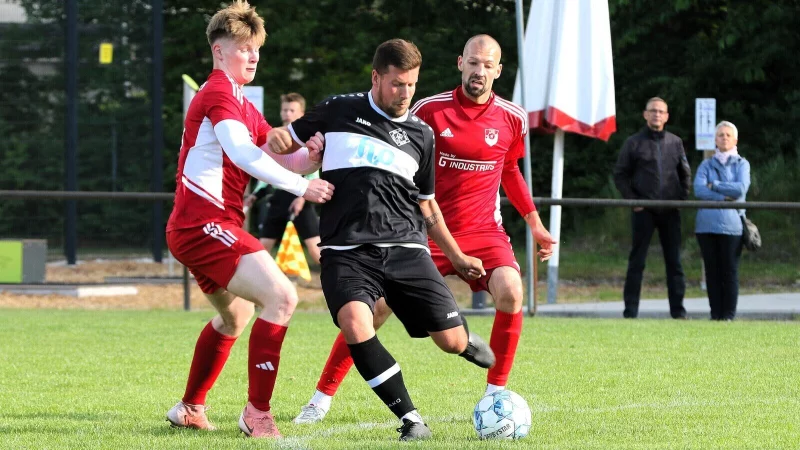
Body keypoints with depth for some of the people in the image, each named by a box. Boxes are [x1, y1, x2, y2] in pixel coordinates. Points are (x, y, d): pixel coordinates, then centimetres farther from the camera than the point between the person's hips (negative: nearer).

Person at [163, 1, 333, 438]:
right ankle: (257, 413, -18)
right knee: (280, 296, -21)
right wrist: (300, 187, -26)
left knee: (236, 315, 30)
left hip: (195, 229, 11)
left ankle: (190, 409, 40)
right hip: (203, 223, -11)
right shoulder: (217, 93, -9)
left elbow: (282, 159, 13)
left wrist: (312, 156, -9)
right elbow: (242, 152, -25)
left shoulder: (244, 106, 23)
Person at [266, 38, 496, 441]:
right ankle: (411, 419, -18)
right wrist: (276, 138, -7)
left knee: (452, 341, -7)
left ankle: (468, 342, 35)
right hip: (347, 252, -2)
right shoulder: (339, 112, 8)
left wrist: (457, 259, 26)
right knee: (355, 325, -30)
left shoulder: (420, 134, 14)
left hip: (405, 249, 2)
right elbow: (288, 140, 18)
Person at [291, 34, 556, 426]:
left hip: (482, 231, 1)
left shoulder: (512, 119, -1)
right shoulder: (429, 110, -8)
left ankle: (496, 392, -10)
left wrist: (535, 223, 18)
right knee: (375, 305, -8)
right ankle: (323, 397, 5)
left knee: (510, 291, -27)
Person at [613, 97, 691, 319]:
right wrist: (632, 200, -7)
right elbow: (620, 175, 4)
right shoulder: (634, 143, 3)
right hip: (643, 211, -3)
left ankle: (678, 309, 7)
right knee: (637, 261, -1)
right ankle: (631, 310, 2)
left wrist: (682, 198, 4)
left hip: (670, 211, 3)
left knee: (674, 261, 3)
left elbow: (685, 174, 18)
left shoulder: (675, 142, 11)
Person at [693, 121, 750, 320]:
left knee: (730, 271, -3)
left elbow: (741, 188, -7)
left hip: (731, 223, -2)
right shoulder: (706, 165, 14)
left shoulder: (741, 164, 10)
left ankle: (729, 315, 1)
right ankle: (715, 314, 7)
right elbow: (699, 190, -3)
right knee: (712, 271, 3)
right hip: (707, 223, 2)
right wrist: (724, 197, -12)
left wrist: (714, 186, -3)